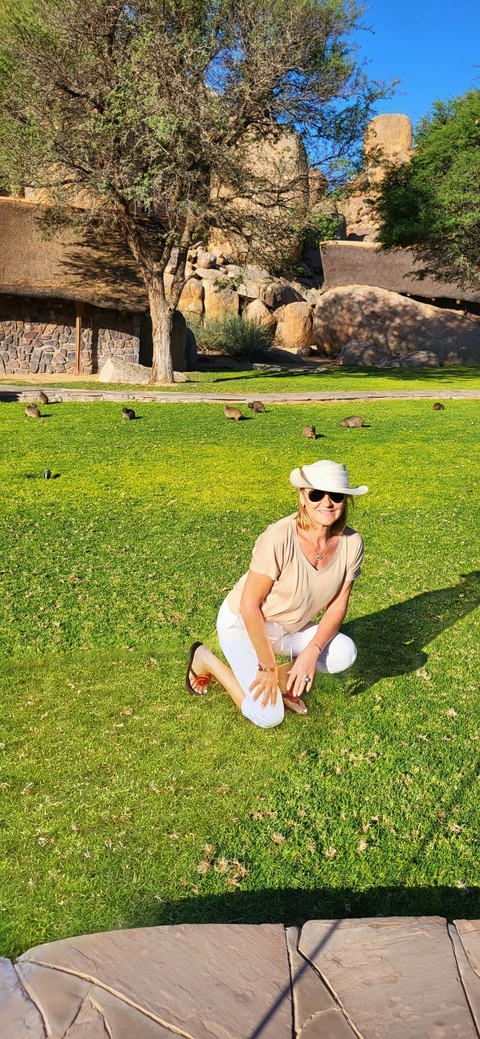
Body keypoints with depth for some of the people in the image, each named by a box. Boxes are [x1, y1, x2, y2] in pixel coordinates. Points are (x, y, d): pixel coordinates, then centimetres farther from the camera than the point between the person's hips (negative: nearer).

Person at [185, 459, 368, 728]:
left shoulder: (352, 543, -16)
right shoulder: (280, 538, -32)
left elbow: (338, 605, -6)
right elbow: (250, 605, -25)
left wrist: (311, 652, -19)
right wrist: (267, 665, -18)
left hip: (291, 629, 5)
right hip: (245, 624, -5)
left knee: (344, 653, -19)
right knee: (268, 717, -8)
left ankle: (285, 677, 9)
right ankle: (206, 659, 13)